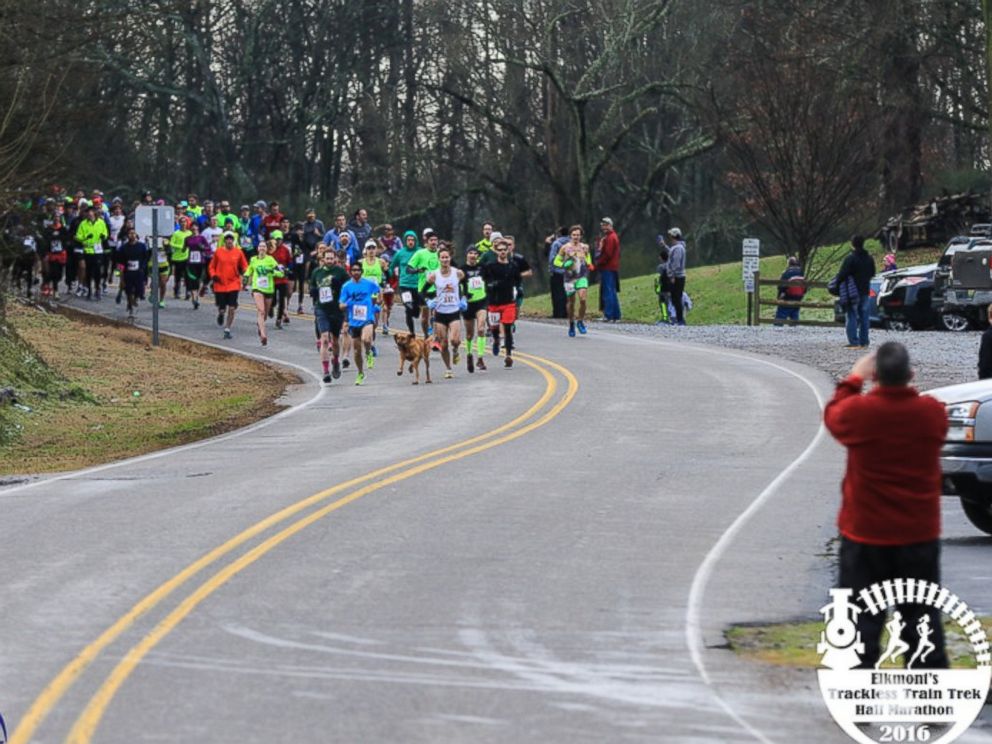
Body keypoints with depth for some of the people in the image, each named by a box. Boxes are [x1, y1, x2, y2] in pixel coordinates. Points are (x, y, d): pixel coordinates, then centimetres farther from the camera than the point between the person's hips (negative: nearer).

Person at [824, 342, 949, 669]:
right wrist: (903, 385, 16)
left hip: (866, 534, -2)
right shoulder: (932, 412, -10)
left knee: (862, 617, 4)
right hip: (919, 533, 2)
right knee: (922, 614, 12)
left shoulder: (857, 411, -17)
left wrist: (853, 379, 19)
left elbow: (832, 416, 6)